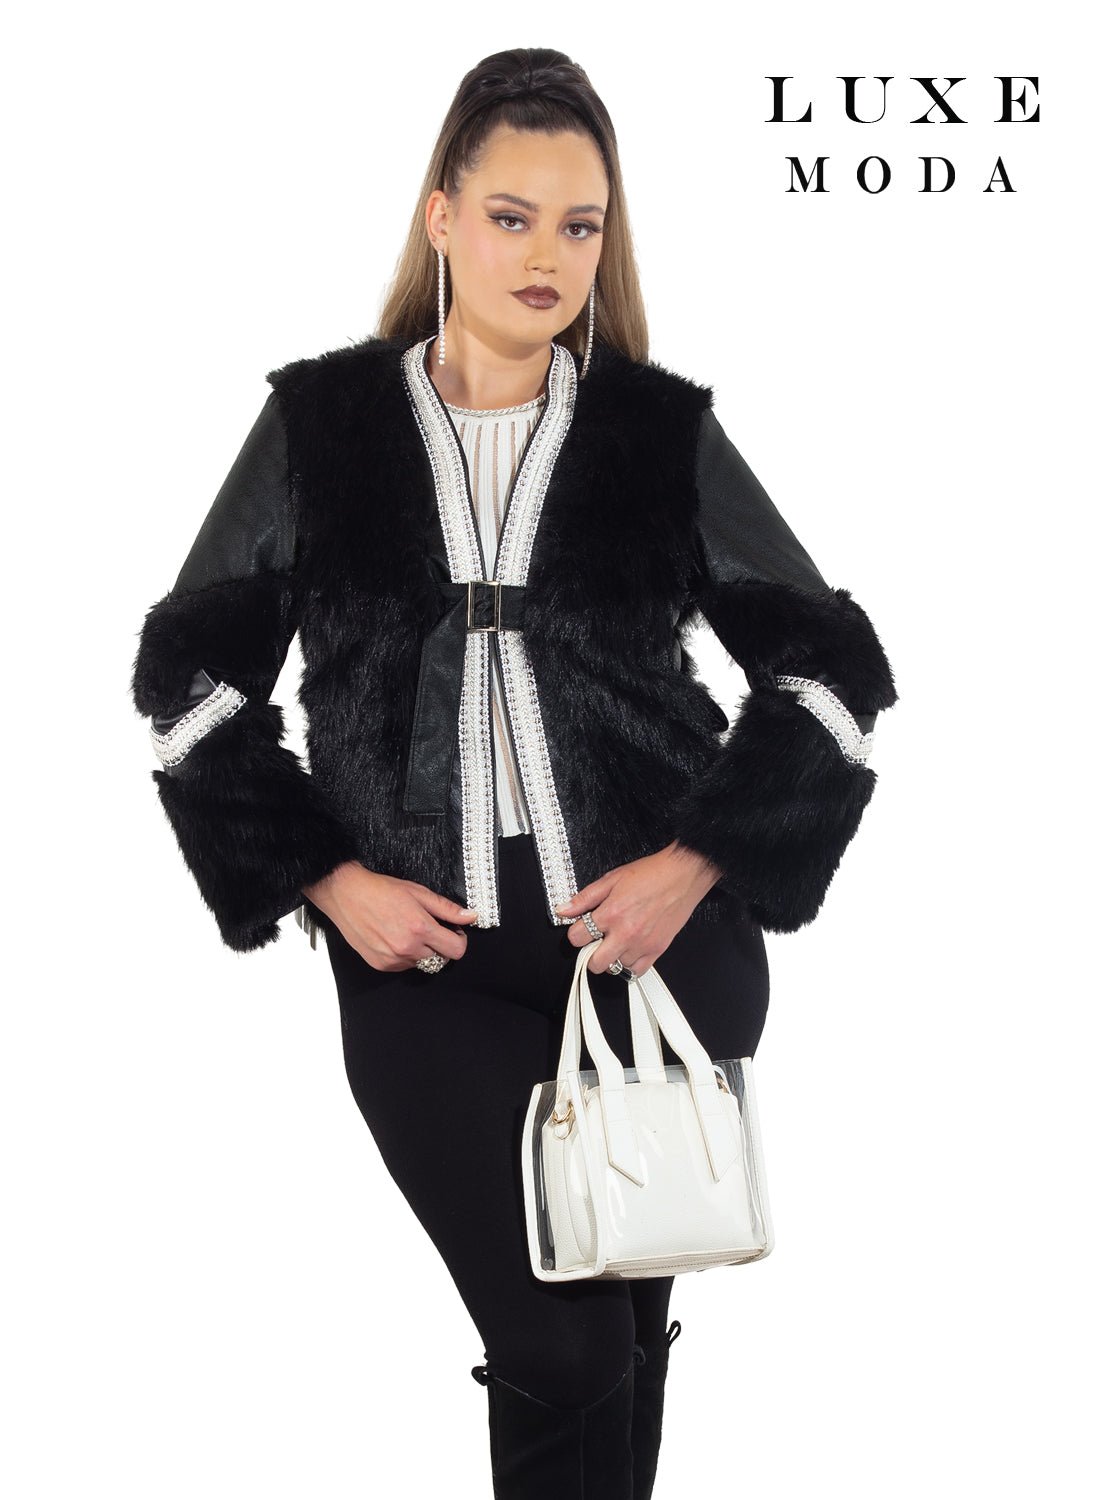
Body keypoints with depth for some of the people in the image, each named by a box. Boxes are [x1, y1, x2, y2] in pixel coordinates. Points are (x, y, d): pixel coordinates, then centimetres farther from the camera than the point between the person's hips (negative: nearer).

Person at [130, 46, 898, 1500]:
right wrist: (326, 879, -1)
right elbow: (186, 673, 8)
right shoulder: (319, 423, 2)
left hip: (662, 941, 1)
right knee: (560, 1349, -10)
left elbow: (836, 668, 7)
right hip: (427, 952, -1)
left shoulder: (665, 429, 3)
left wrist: (699, 862, -4)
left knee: (628, 1325, 10)